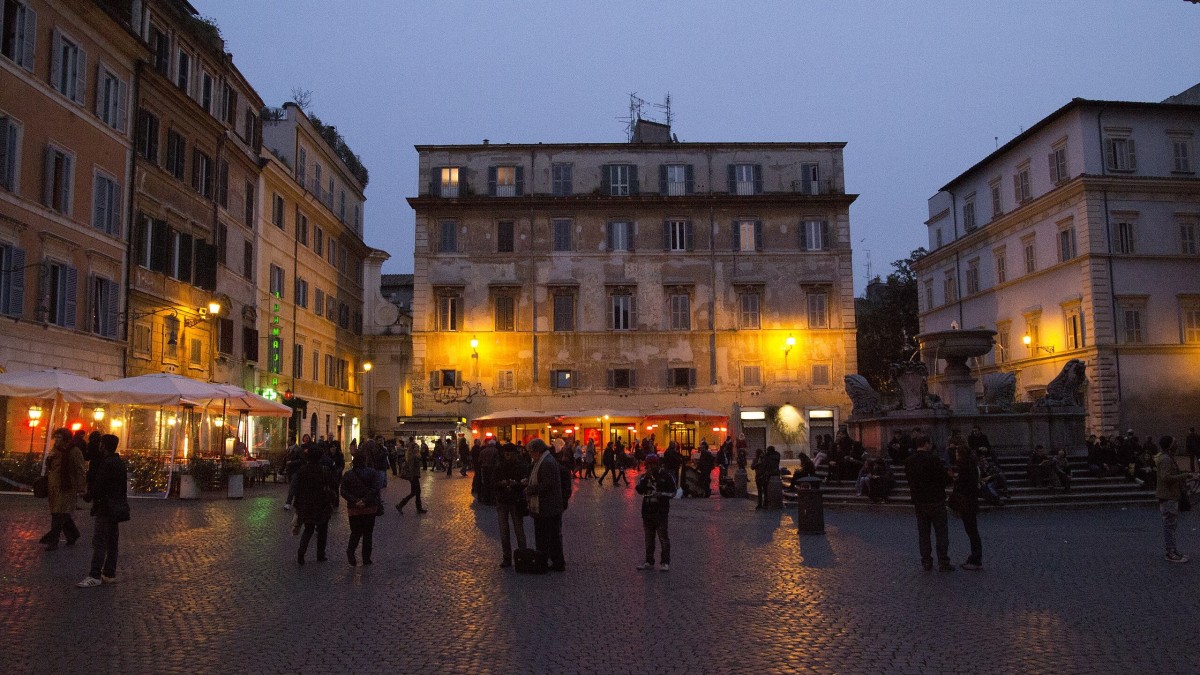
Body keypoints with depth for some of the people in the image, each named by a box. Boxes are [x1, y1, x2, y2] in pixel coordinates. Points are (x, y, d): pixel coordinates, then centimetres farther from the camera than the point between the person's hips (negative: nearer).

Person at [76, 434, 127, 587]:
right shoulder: (119, 462, 12)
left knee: (99, 543, -8)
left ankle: (95, 576, -8)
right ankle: (109, 574, 18)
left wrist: (88, 496, 0)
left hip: (106, 508, -10)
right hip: (117, 508, 10)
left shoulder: (107, 464, -17)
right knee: (111, 543, 13)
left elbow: (99, 485, -18)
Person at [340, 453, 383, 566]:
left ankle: (350, 550, -13)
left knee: (355, 532, 14)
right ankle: (366, 558, 9)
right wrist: (365, 500, -16)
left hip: (353, 509, 1)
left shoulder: (347, 475, 2)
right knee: (368, 533, 9)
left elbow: (343, 492, -6)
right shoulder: (372, 473, -3)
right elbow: (375, 488, -14)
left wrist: (355, 501, -11)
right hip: (370, 508, -1)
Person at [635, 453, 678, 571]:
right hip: (647, 510, 5)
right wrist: (646, 477, -15)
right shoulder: (644, 477, 9)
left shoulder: (665, 475, -3)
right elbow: (640, 490, -7)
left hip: (661, 510, -5)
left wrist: (661, 494, -18)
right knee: (648, 538, 11)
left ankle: (665, 562, 5)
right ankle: (649, 562, 20)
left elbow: (672, 492, -2)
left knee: (664, 537, -4)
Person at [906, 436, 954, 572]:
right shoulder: (933, 459, -16)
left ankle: (926, 562, 13)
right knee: (941, 533, 3)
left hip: (919, 502, 5)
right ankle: (943, 563, 5)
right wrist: (950, 477, 8)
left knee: (923, 533, 10)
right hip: (936, 501, -5)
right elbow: (944, 478, -12)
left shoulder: (909, 462, 3)